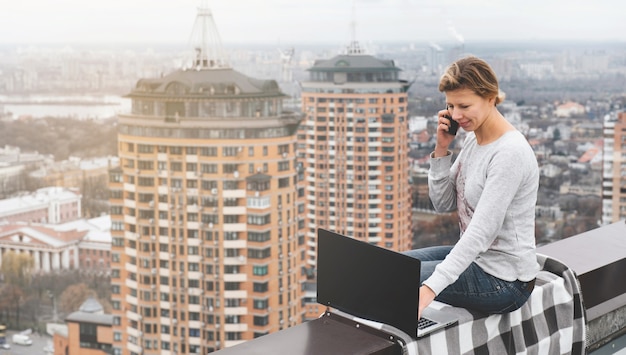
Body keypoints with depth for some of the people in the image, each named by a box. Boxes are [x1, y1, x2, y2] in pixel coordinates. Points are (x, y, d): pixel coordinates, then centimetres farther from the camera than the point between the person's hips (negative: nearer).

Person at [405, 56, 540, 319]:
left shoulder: (510, 153, -24)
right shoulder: (472, 138, 4)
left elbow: (482, 232, -30)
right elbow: (443, 204, 7)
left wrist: (429, 288, -37)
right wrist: (441, 149, -8)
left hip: (504, 278, -9)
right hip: (474, 256, 9)